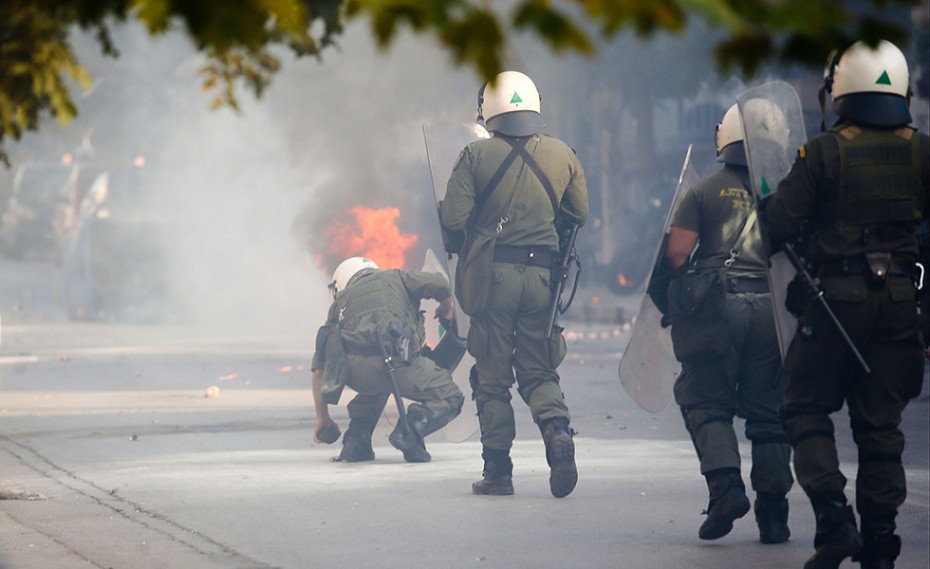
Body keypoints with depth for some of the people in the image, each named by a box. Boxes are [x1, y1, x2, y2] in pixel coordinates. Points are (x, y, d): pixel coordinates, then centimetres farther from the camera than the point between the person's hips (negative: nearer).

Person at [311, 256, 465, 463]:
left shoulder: (340, 302, 33)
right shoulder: (394, 278, 29)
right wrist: (446, 311, 38)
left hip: (354, 372, 4)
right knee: (449, 399, 13)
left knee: (376, 386, 39)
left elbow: (319, 369, 29)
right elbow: (441, 285, 14)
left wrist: (322, 418, 37)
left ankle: (355, 442, 20)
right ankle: (410, 429, -15)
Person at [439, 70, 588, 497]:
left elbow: (452, 219, -8)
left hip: (492, 274, -2)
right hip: (543, 275, 2)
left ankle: (497, 470, 5)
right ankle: (557, 429, -16)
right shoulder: (563, 155, 3)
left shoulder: (477, 155, -6)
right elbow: (579, 215, 11)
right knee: (538, 370, 13)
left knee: (492, 377, 7)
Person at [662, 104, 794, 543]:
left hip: (718, 308, -2)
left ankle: (725, 484, -15)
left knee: (707, 403, 7)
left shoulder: (705, 192, 5)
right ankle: (772, 513, 8)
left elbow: (676, 252, -3)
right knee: (768, 412, 9)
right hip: (772, 308, 2)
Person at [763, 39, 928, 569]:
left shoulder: (824, 152, -9)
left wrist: (770, 205, 11)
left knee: (807, 408, 8)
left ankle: (833, 511, -10)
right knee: (881, 419, 9)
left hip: (835, 299, -3)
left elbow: (781, 223, -10)